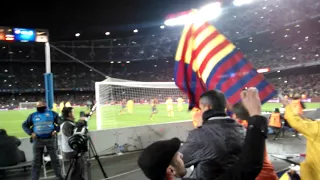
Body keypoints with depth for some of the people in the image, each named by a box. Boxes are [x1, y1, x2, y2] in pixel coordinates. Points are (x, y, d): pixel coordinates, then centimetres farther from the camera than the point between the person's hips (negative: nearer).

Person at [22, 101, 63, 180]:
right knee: (36, 160, 6)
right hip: (38, 140, 1)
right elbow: (24, 125, 13)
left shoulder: (52, 114, 0)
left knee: (54, 158, 6)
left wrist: (56, 130, -11)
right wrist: (31, 133, -3)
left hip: (50, 138, -1)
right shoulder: (33, 115, 5)